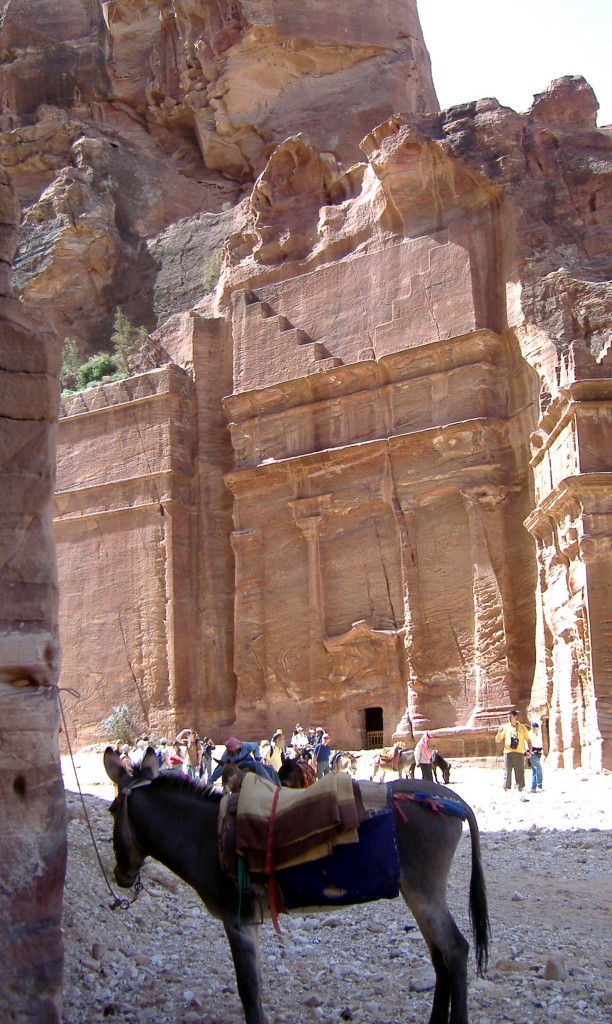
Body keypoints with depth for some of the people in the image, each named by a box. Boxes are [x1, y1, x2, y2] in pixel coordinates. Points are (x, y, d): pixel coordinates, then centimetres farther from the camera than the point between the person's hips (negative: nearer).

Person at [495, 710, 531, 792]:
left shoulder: (522, 727, 10)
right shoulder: (505, 727, 10)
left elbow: (528, 740, 12)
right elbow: (497, 741, 10)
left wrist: (529, 751, -2)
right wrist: (499, 732, -9)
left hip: (519, 753, 0)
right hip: (508, 753, 0)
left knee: (520, 773, 3)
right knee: (507, 773, -2)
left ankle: (520, 790, 11)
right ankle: (506, 790, 2)